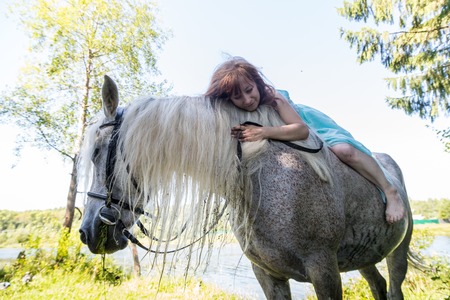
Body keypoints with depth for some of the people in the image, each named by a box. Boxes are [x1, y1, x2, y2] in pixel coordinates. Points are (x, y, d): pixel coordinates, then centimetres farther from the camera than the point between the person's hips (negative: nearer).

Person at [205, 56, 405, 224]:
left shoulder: (271, 97, -36)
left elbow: (302, 129, -43)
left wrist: (264, 132, -57)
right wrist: (238, 135, -40)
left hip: (310, 124, -4)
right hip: (283, 143, 4)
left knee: (344, 150, -23)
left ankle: (390, 191, -4)